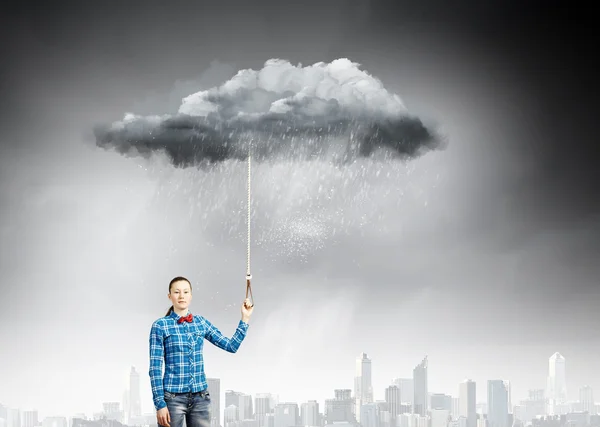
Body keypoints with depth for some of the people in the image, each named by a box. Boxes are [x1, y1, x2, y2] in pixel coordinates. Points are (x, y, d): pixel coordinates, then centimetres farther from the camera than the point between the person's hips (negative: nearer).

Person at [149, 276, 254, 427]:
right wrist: (160, 404, -12)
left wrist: (245, 318, 4)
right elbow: (155, 368, -6)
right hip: (173, 397, -4)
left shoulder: (201, 322, 9)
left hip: (200, 396, 4)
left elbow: (231, 345, 11)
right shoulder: (160, 325, -3)